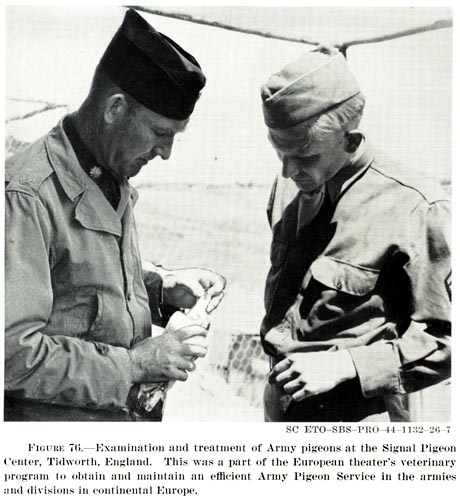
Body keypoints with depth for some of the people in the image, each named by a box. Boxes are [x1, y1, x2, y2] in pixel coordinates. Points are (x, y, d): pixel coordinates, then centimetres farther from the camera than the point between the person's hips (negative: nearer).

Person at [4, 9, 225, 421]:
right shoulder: (28, 194, -23)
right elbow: (13, 352, -27)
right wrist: (136, 363, -23)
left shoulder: (115, 182, 6)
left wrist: (164, 286, 1)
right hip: (54, 417, -8)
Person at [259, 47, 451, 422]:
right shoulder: (290, 188, 0)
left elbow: (445, 338, -14)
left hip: (356, 413, -5)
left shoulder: (416, 210, -18)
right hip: (281, 401, 6)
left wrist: (344, 365, -20)